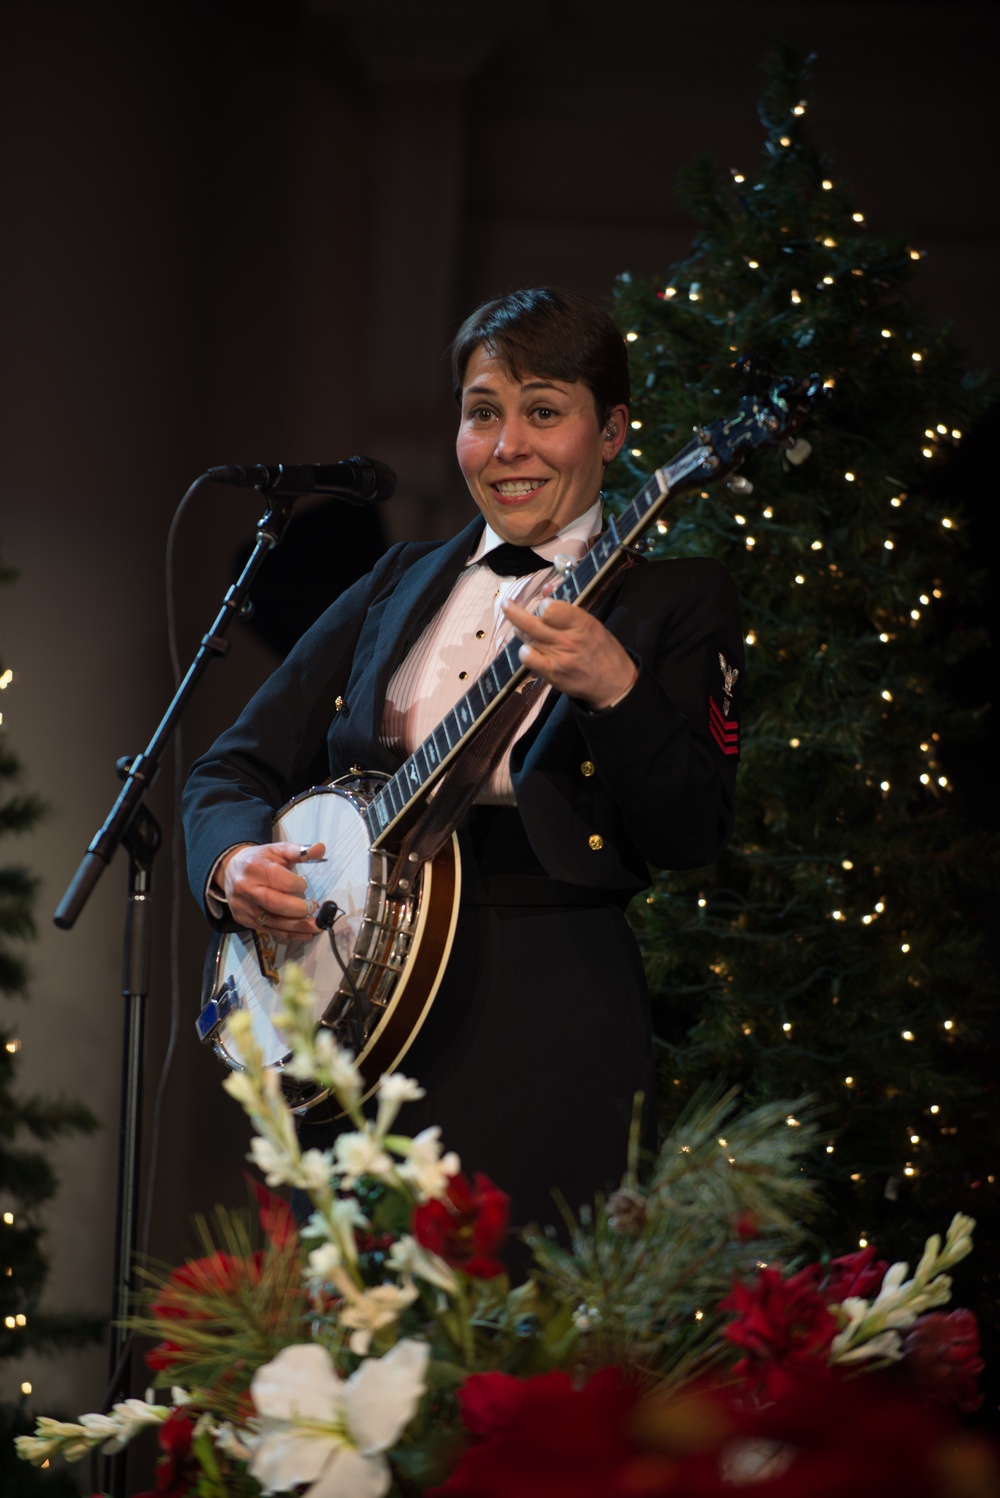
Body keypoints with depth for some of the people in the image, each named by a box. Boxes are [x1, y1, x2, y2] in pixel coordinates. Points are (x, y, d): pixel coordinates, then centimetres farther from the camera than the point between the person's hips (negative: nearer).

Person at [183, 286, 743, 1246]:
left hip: (547, 1024, -4)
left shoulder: (674, 597, 3)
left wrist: (614, 690, -25)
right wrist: (234, 862, -5)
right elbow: (236, 764, 17)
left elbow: (693, 836, -9)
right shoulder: (398, 585, 17)